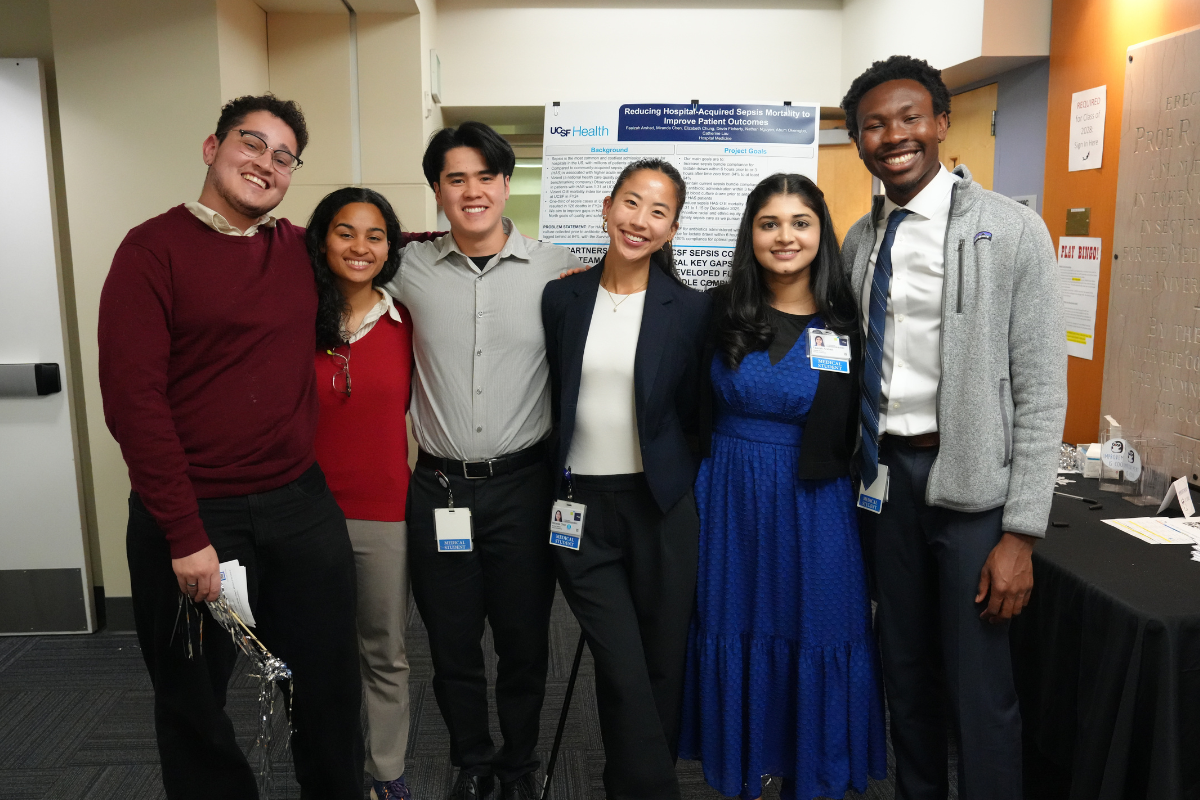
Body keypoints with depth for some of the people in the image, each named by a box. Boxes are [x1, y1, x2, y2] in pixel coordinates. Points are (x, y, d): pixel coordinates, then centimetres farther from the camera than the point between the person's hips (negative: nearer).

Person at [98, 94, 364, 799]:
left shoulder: (304, 250, 6)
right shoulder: (154, 249, -7)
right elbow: (131, 397, -13)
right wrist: (185, 536, -16)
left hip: (302, 505, 4)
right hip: (193, 516, -4)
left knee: (332, 687, 15)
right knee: (194, 703, 15)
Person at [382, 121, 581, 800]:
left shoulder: (558, 269, -2)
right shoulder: (410, 270, 1)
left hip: (522, 484, -1)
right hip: (439, 488, 1)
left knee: (525, 642, 14)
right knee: (452, 643, 15)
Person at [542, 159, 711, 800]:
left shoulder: (690, 309, -3)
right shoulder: (562, 298, 2)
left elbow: (692, 416, 3)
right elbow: (552, 402, 9)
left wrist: (683, 492, 2)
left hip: (661, 507, 0)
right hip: (581, 506, 1)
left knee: (661, 669, 11)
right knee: (624, 675, -1)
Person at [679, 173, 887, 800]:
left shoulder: (847, 324, -4)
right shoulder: (720, 312, -2)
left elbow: (855, 434, 0)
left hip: (813, 508, -1)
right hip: (730, 501, 1)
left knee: (814, 646, 9)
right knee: (734, 638, 12)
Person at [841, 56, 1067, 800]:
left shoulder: (1011, 230, -9)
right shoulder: (859, 242, 7)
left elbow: (1042, 388, -11)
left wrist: (1021, 532, -14)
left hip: (970, 479, -4)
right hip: (883, 473, 5)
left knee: (979, 684, 3)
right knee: (906, 668, 18)